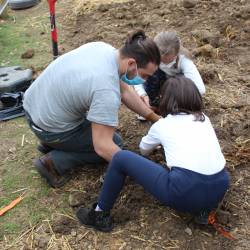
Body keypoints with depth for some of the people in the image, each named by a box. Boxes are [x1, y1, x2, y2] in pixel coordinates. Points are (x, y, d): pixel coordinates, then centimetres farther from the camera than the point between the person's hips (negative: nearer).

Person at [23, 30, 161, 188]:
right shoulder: (107, 91, -33)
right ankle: (54, 162, 0)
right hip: (49, 128, -8)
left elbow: (125, 91, 4)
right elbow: (103, 147, -29)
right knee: (115, 143, 8)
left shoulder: (104, 48, -7)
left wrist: (155, 118, 5)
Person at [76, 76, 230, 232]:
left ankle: (100, 215, 22)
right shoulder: (205, 119, 21)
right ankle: (203, 209, 19)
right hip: (219, 190, 5)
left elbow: (144, 150, 34)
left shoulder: (162, 125, 13)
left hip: (185, 193, -5)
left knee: (121, 158, 9)